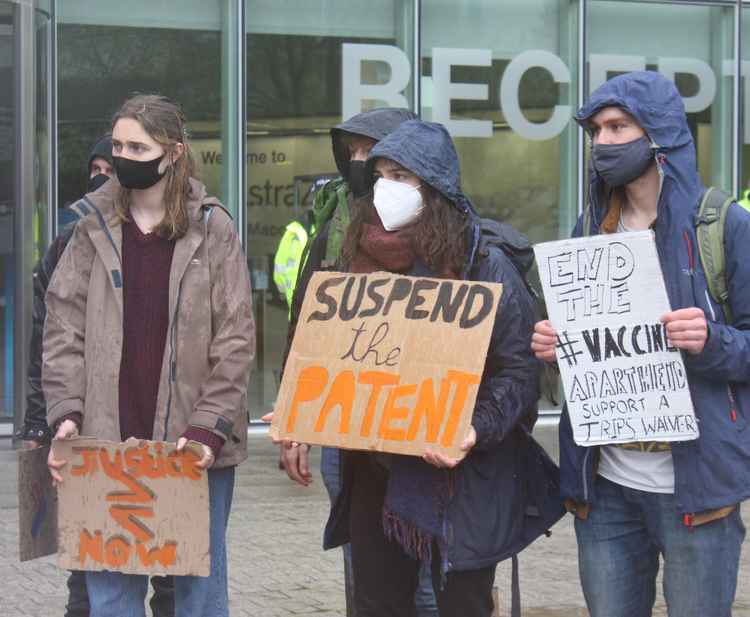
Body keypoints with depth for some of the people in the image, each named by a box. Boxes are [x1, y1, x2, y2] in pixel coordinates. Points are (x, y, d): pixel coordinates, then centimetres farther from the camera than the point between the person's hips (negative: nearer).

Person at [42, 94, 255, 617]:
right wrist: (66, 413, -7)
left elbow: (235, 340, -3)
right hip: (107, 442, 2)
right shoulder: (93, 229, 8)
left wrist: (209, 428, -12)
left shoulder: (211, 229, 0)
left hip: (195, 445, -2)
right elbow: (64, 328, 5)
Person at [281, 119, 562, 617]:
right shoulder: (364, 259, 10)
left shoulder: (484, 263, -7)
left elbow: (519, 368, -11)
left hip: (462, 480, -5)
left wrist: (476, 431, -25)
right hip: (376, 472, 5)